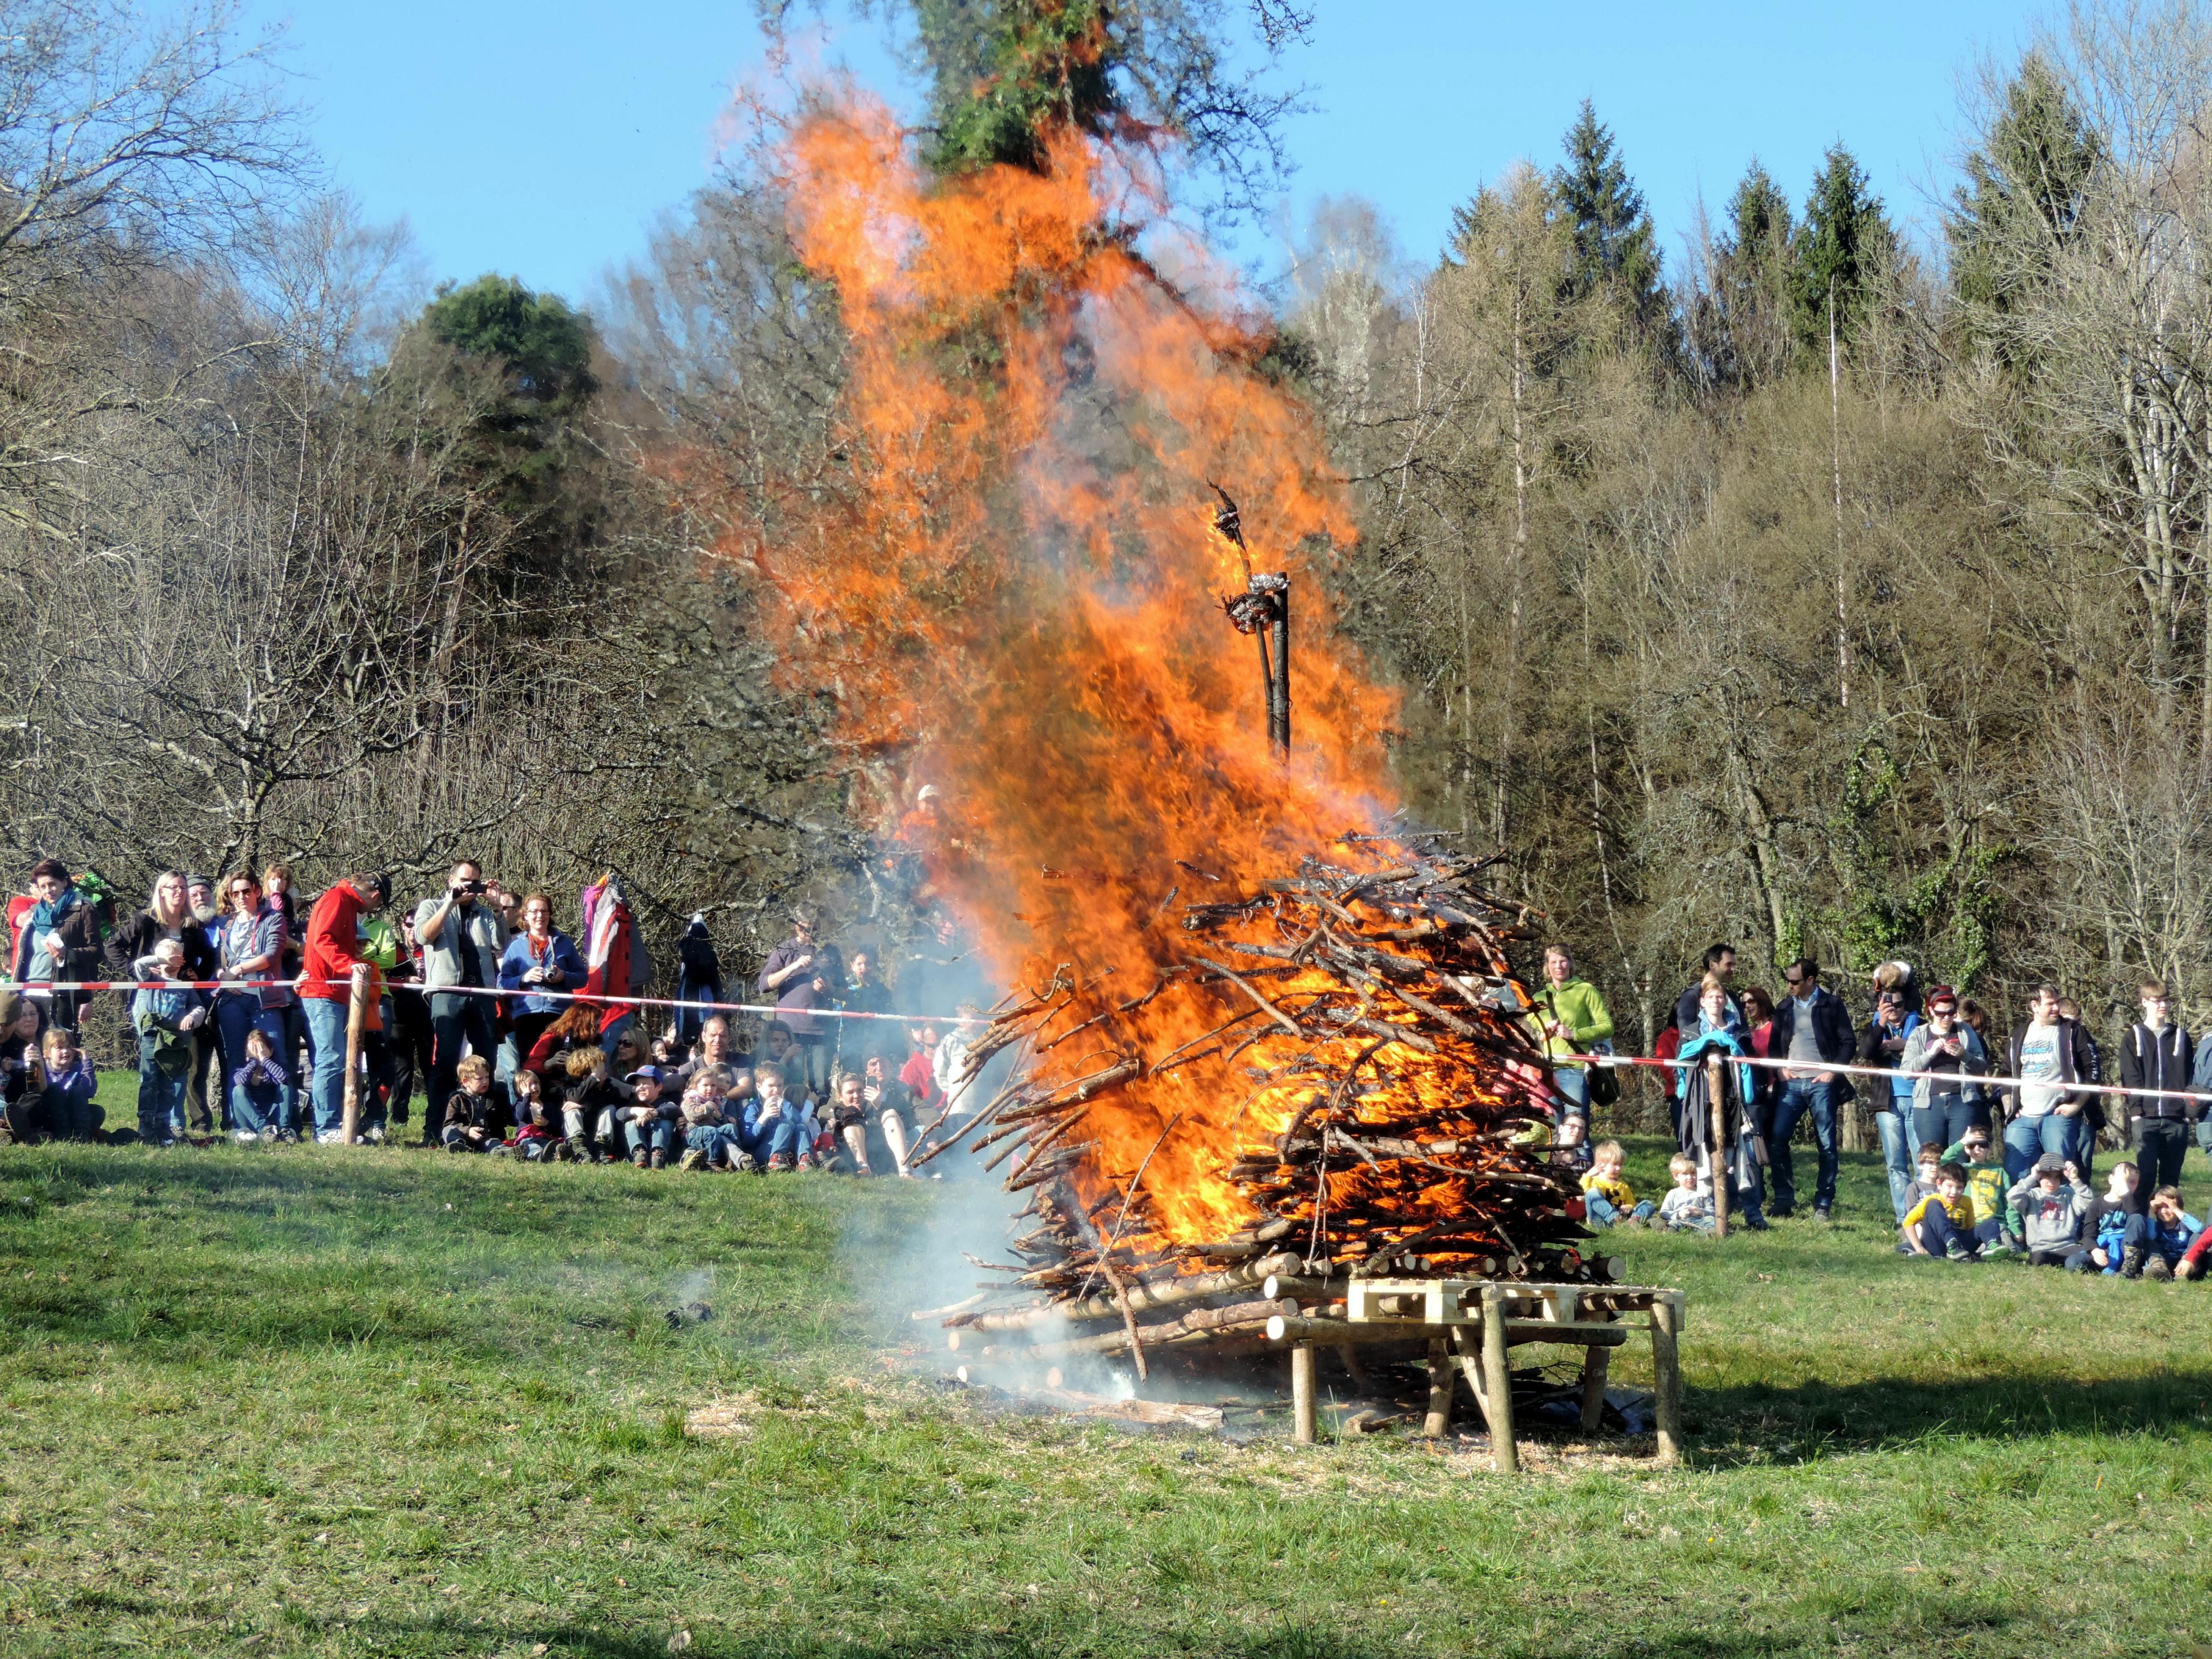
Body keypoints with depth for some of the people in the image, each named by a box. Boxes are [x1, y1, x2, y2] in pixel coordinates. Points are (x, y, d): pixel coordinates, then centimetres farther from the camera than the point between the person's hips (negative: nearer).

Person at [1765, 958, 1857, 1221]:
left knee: (1827, 1145, -2)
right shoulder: (1785, 1007, 14)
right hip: (1792, 1083, 4)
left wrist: (1833, 1072, -10)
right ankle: (1784, 1200, 1)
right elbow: (1774, 1044, 19)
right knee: (1777, 1140, -7)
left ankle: (1823, 1204, 4)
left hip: (1821, 1083, -4)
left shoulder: (1832, 1004, 2)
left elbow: (1848, 1043, 0)